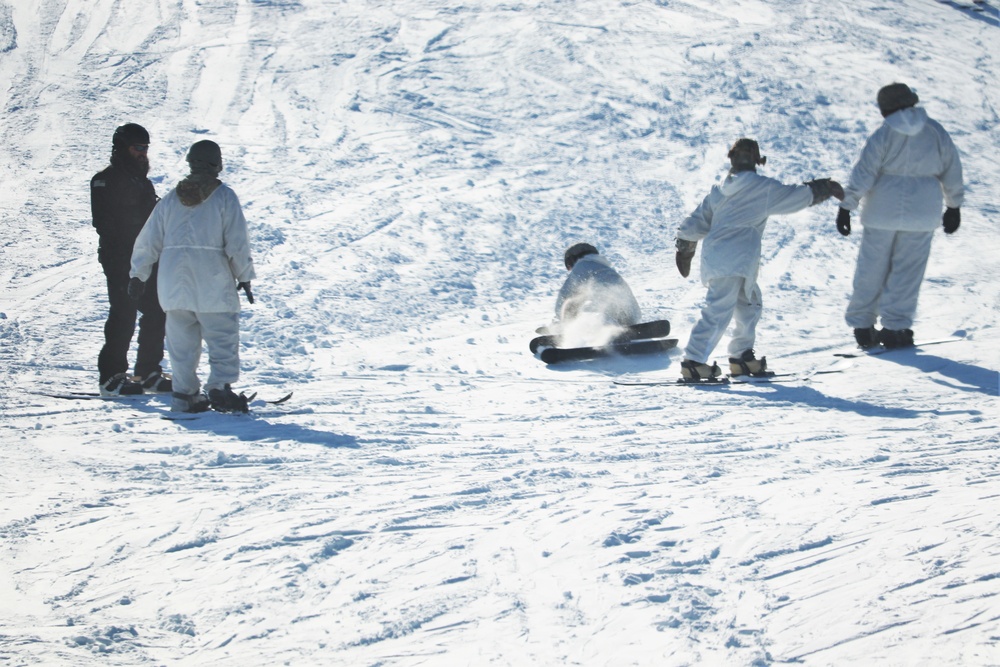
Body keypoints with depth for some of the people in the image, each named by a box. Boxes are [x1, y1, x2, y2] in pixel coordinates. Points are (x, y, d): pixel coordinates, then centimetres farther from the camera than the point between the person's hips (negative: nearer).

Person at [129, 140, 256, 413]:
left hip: (174, 282, 4)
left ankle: (184, 393, 11)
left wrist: (139, 274, 20)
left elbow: (149, 239, 11)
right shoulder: (224, 197, -4)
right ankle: (219, 388, -11)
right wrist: (244, 276, 3)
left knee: (182, 340, 11)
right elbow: (237, 241, -7)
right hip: (212, 283, -4)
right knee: (223, 338, 1)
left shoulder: (172, 198, 9)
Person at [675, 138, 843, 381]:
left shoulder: (719, 191, 15)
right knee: (718, 311, -9)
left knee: (749, 305, 20)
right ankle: (693, 362, -13)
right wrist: (826, 188, 16)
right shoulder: (762, 188, -5)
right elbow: (796, 196, 1)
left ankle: (741, 357, 24)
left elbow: (696, 222, 18)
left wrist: (684, 249, 29)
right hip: (734, 262, -8)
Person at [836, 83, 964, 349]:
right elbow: (952, 170, 7)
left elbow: (863, 173, -11)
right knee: (907, 271, 6)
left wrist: (846, 207, -8)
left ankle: (863, 325, 14)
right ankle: (895, 327, 1)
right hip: (922, 213, 1)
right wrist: (954, 206, 19)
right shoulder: (935, 131, 0)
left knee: (872, 270, 9)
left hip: (883, 212, -1)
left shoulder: (883, 135, -8)